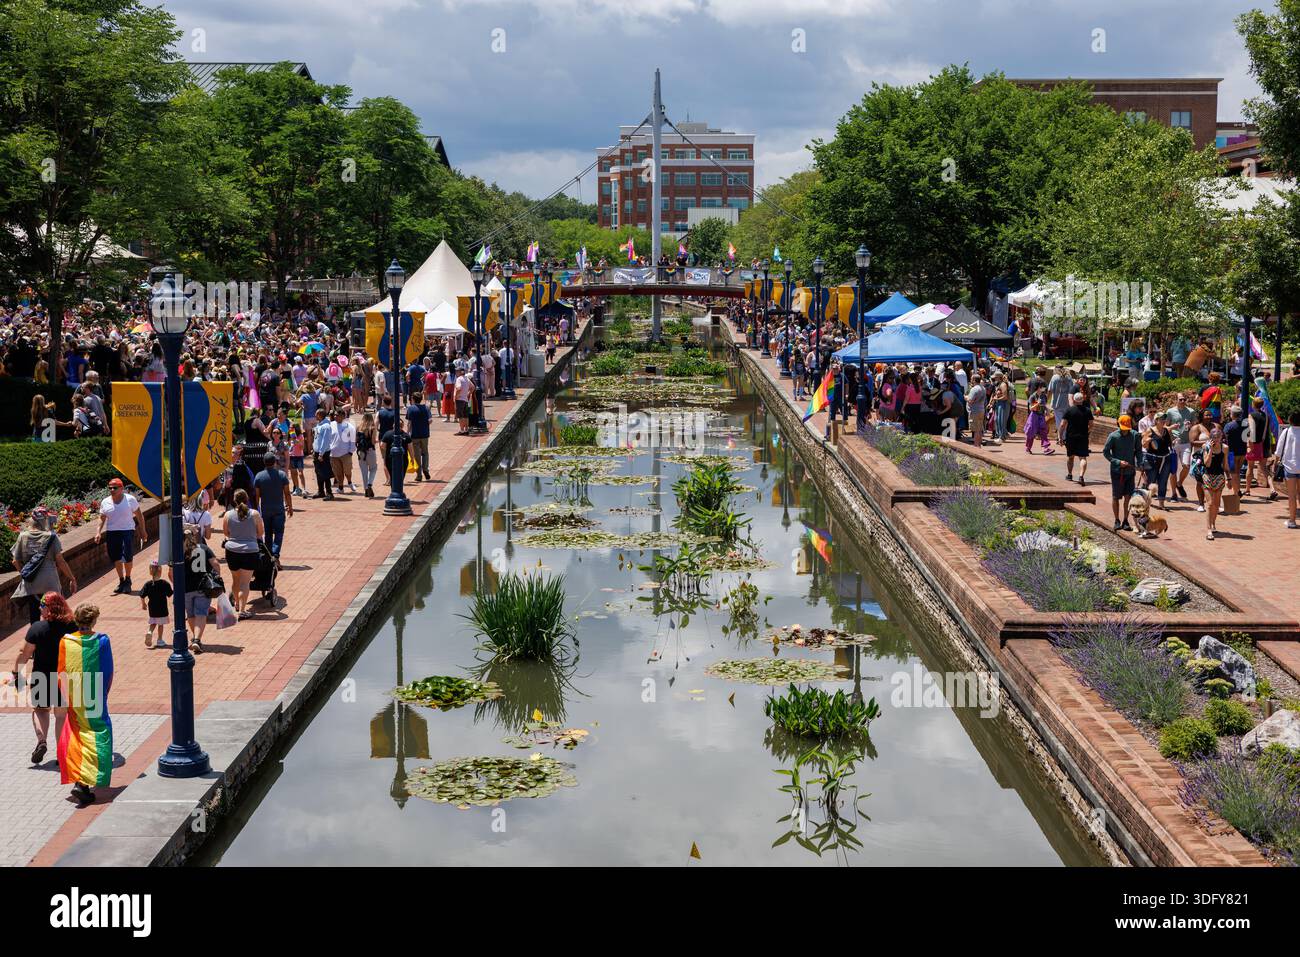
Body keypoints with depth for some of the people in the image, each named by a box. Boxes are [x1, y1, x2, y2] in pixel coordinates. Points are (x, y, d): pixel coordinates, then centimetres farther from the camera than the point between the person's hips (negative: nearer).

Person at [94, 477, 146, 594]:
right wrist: (98, 532, -7)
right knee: (116, 558, 3)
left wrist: (143, 531, 4)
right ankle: (121, 581, 19)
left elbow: (139, 515, 5)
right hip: (112, 532, 3)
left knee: (127, 556, -13)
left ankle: (128, 580, 6)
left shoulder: (130, 499, -1)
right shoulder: (105, 502, 6)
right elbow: (102, 519, 8)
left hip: (127, 531, -3)